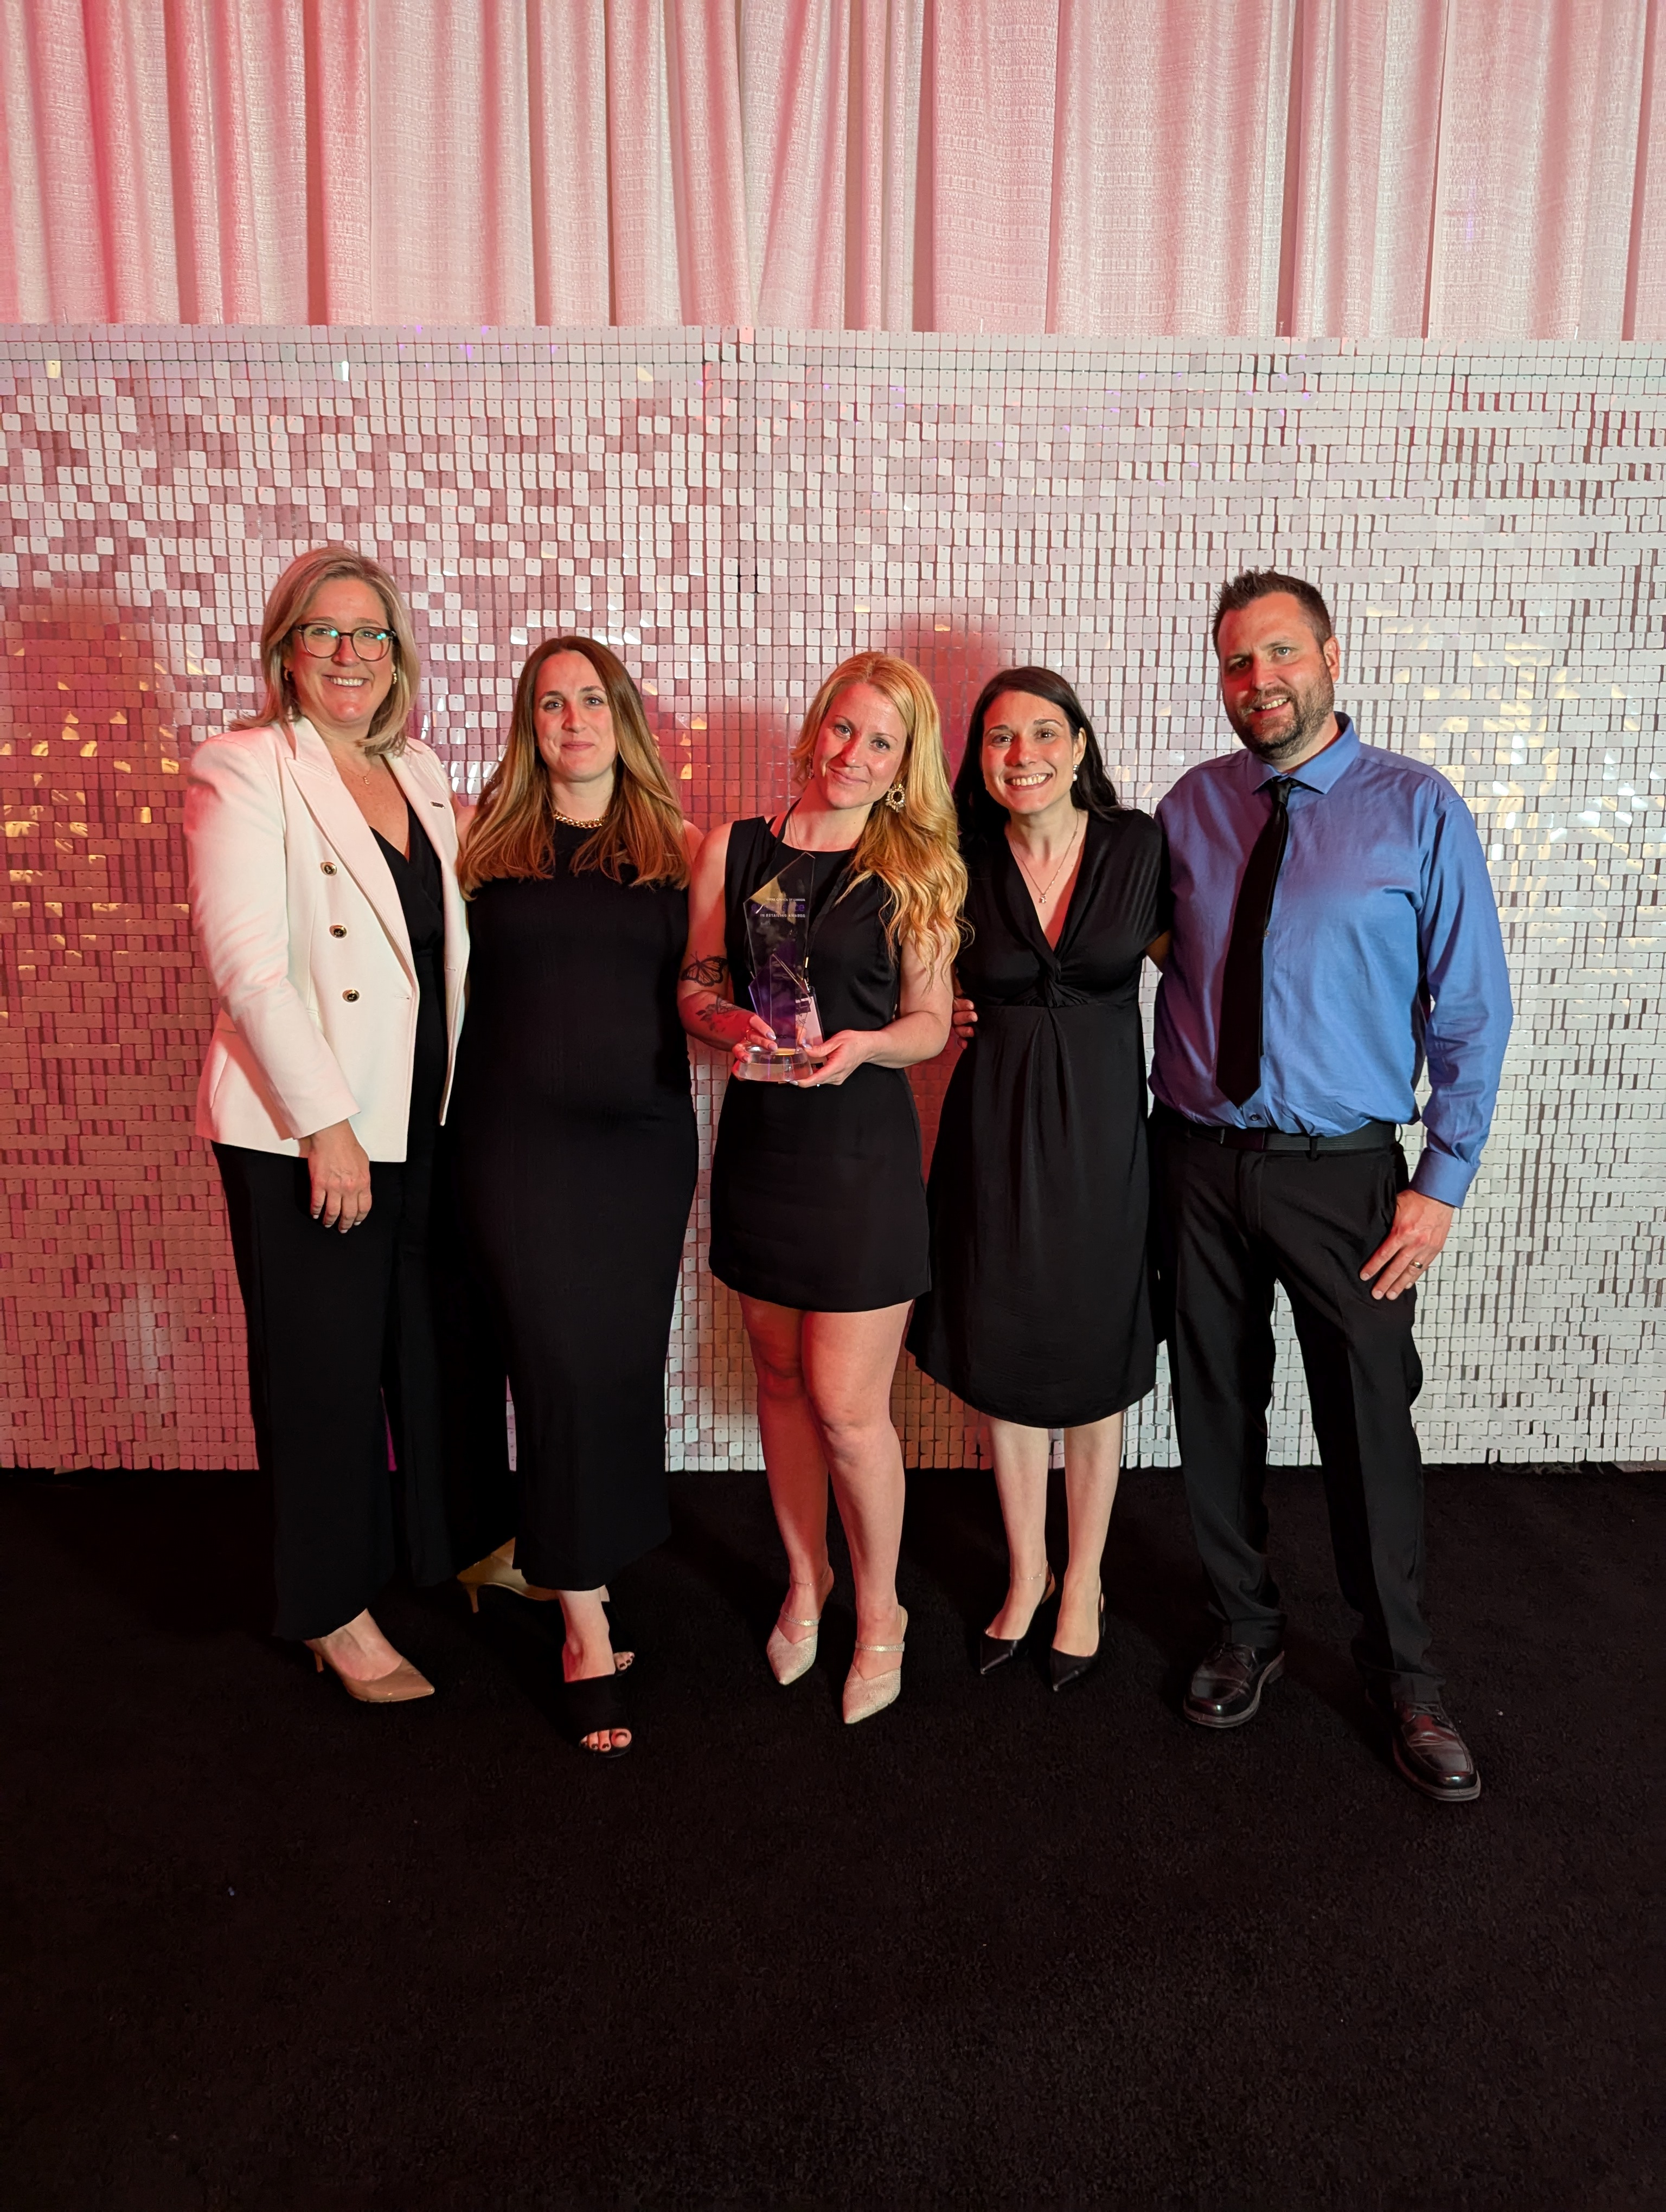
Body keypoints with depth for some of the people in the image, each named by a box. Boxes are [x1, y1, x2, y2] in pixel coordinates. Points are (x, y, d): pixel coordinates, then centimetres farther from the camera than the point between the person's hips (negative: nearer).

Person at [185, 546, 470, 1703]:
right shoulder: (244, 773, -7)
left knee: (437, 1348, 16)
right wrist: (325, 1125, -18)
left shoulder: (425, 774, 11)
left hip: (427, 1120, 6)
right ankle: (336, 1614, 25)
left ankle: (461, 1548, 38)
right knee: (328, 1368, 6)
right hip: (304, 1130, -6)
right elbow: (247, 962, -15)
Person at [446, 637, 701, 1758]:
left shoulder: (679, 846, 7)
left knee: (626, 1363, 8)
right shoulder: (486, 838, 5)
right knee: (562, 1364, -3)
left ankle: (582, 1565, 31)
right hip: (520, 1139, -2)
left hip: (646, 1138, 2)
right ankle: (589, 1631, 10)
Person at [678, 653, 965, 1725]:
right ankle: (806, 1578, 37)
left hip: (863, 1144, -3)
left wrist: (864, 1043, -19)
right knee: (781, 1374, 15)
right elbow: (695, 989, 7)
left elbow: (932, 1021, 1)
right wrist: (735, 1024, -14)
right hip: (758, 1139, 3)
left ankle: (880, 1611, 24)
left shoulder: (916, 869, 0)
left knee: (847, 1405, -2)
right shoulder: (733, 849, 6)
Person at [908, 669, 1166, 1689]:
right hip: (994, 1127, 1)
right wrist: (950, 1012, -3)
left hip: (1101, 1123, -1)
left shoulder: (1138, 845, -5)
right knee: (1003, 1354, 12)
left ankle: (1084, 1585, 31)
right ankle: (1028, 1573, 33)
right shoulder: (963, 863, -1)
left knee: (1094, 1363, 10)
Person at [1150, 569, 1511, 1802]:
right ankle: (1247, 1632, 35)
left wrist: (1443, 1182, -7)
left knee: (1371, 1423, 7)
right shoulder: (1189, 808, 4)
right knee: (1218, 1410, 13)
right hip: (1197, 1160, 3)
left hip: (1342, 1172, -2)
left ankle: (1402, 1673, 30)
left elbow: (1472, 1008, -3)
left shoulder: (1418, 810, -4)